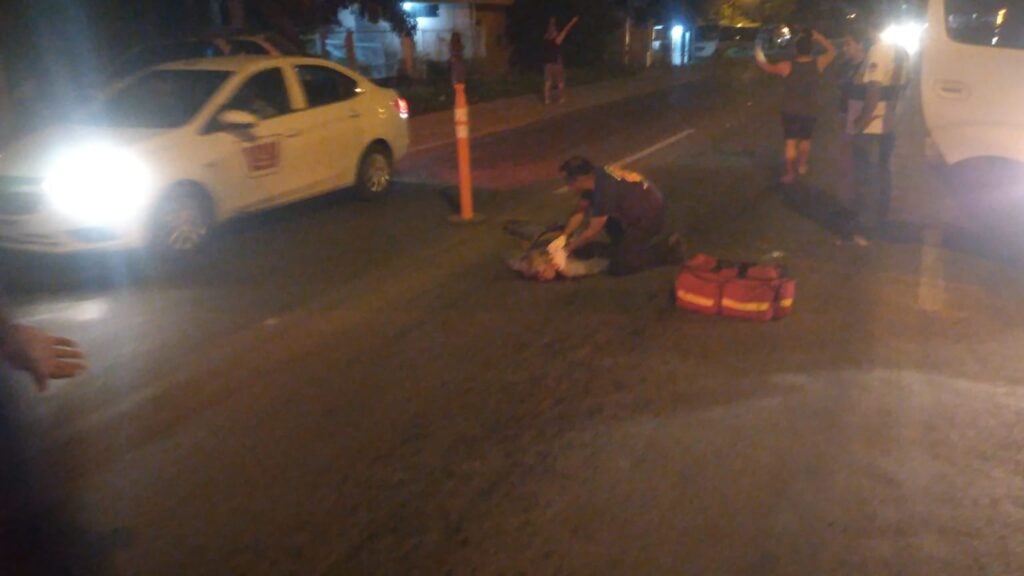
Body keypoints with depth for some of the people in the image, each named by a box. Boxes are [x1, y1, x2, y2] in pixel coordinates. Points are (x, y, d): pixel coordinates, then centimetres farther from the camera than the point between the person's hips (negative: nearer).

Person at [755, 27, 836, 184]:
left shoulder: (787, 67, -16)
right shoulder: (818, 63, -12)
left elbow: (767, 67, 1)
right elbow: (832, 50, 7)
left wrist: (759, 55, 19)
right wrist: (817, 37, 5)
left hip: (790, 110, -2)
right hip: (809, 111, 2)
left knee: (791, 143, 5)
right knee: (805, 139, 22)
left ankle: (790, 174, 7)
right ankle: (802, 165, 38)